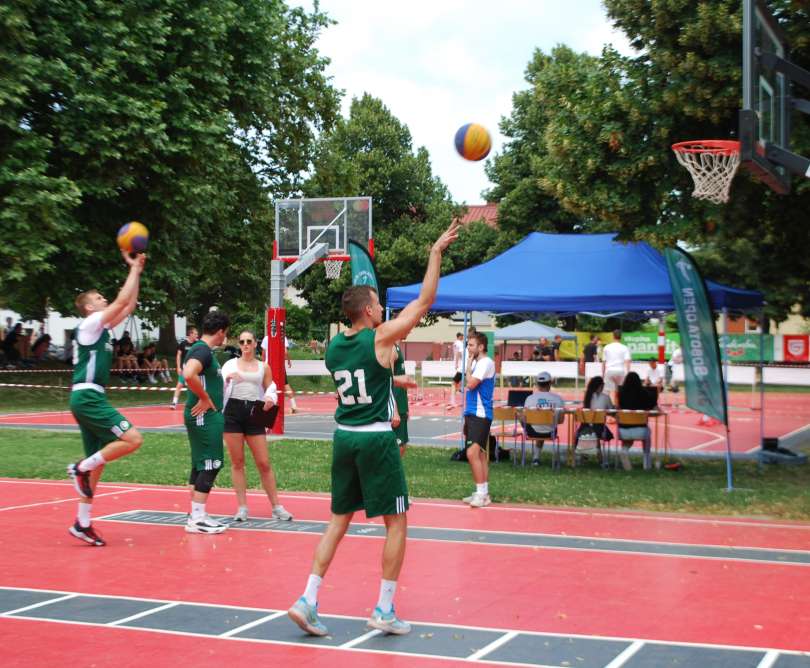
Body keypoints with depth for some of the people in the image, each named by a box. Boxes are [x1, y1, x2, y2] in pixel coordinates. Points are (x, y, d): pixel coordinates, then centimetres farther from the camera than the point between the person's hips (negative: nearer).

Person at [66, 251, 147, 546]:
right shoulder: (90, 323, -5)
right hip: (87, 397, -10)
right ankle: (81, 467, -9)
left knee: (98, 461, 9)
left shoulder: (100, 328, 19)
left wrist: (137, 272, 19)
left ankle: (83, 524, 11)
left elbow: (128, 306, 23)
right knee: (132, 439, -19)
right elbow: (122, 301, -11)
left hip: (90, 398, 10)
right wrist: (134, 270, -2)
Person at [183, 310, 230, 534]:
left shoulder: (202, 350, 15)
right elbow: (188, 374, -34)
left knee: (200, 465, 14)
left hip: (207, 415, 10)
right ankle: (197, 519, -6)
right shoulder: (203, 350, -16)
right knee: (210, 465, -8)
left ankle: (195, 515, 20)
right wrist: (205, 398, -22)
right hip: (205, 415, -10)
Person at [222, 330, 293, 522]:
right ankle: (242, 507, 10)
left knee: (264, 463, 0)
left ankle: (276, 507, 8)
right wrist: (226, 378, -21)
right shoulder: (230, 364, 7)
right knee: (237, 462, 2)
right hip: (233, 412, 0)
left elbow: (270, 390, 12)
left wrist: (270, 400, -10)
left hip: (254, 414, 1)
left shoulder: (264, 366, 11)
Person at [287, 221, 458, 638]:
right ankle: (384, 611, 5)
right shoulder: (380, 338, -10)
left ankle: (308, 600, 5)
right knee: (396, 523, 5)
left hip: (343, 437, 6)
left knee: (339, 521, 14)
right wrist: (436, 252, 1)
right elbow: (425, 300, -6)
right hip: (376, 438, -6)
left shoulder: (333, 347, 6)